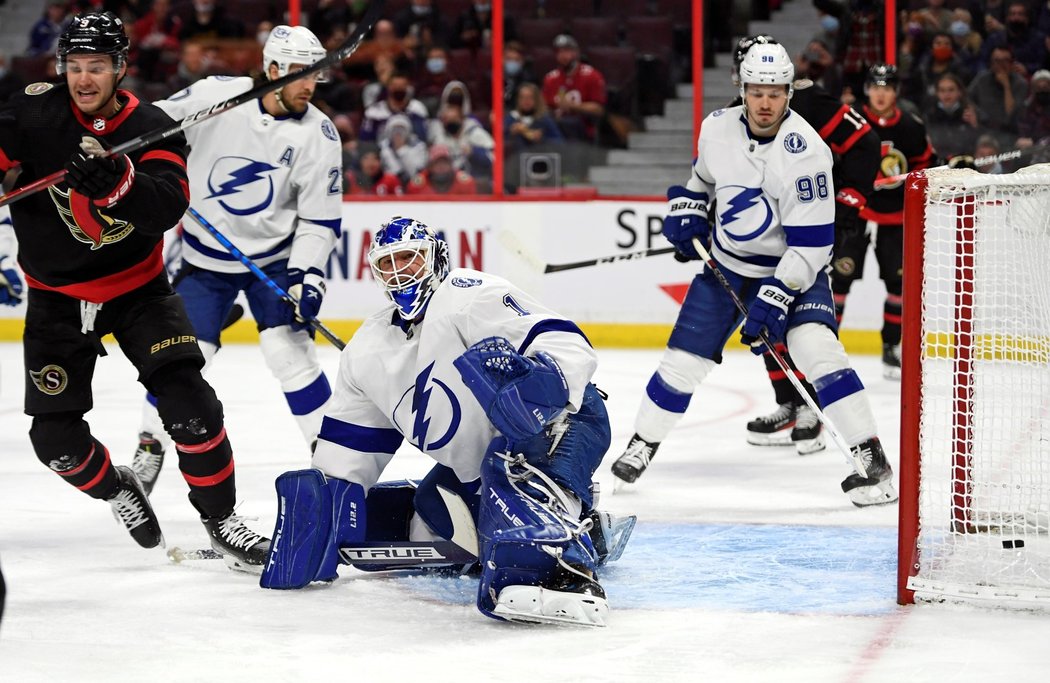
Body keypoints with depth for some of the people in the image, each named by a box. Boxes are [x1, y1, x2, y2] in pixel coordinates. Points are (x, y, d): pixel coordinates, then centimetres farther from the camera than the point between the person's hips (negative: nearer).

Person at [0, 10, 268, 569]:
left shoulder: (153, 129, -13)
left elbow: (167, 208, -28)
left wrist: (113, 180, -47)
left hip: (136, 288, -1)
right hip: (56, 295, 1)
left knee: (189, 402, -16)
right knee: (54, 434, -1)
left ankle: (219, 516, 1)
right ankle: (116, 488, 30)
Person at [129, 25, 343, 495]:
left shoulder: (318, 135, -12)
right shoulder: (215, 95, -15)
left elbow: (321, 217, -7)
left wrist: (308, 275, -17)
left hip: (274, 257, 0)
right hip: (206, 256, 0)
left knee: (290, 351, -13)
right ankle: (150, 447, 20)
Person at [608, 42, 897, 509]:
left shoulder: (805, 151, -25)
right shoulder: (717, 129, -8)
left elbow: (811, 242, -25)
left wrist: (775, 299, -29)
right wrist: (686, 213, 0)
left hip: (793, 265, -4)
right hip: (726, 263, 5)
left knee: (817, 345, -25)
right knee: (686, 357, 4)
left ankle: (869, 458, -20)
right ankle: (643, 443, 27)